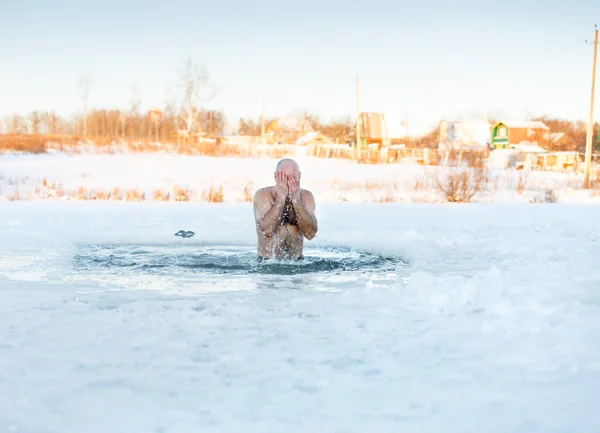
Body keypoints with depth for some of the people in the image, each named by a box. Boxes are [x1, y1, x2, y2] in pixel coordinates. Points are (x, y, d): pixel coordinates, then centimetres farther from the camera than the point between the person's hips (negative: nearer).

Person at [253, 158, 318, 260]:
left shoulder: (306, 196, -1)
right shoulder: (263, 195, -7)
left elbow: (310, 233, -14)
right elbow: (267, 230, -21)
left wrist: (296, 200, -18)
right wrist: (281, 198, -21)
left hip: (297, 262, 1)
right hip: (267, 262, 0)